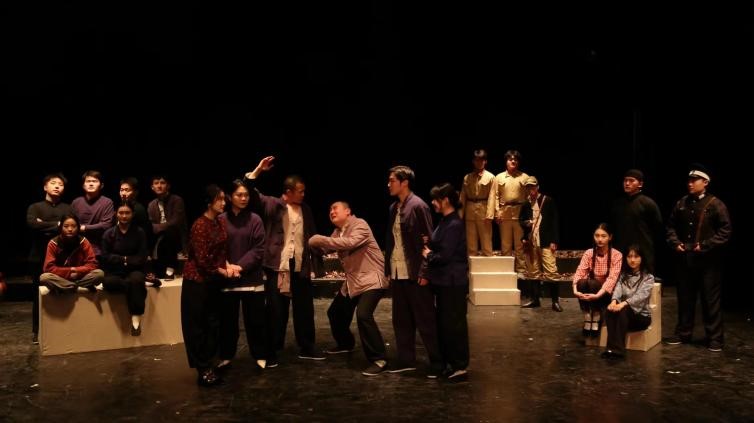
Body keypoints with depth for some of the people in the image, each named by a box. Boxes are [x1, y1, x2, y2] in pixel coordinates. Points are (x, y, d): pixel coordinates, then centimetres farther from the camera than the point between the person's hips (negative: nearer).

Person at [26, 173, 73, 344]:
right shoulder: (35, 207, 8)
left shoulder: (68, 208, 12)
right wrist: (56, 225, -10)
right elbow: (32, 224, -12)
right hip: (39, 258, -1)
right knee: (39, 295, 5)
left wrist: (45, 227, -9)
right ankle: (37, 331, 17)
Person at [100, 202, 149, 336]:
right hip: (114, 272, 1)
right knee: (108, 282, -33)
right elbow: (105, 257, -1)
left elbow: (142, 258, -1)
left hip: (134, 270, -1)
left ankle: (136, 317, -30)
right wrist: (124, 259, -7)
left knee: (136, 280, -35)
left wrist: (125, 261, -8)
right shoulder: (109, 234, 7)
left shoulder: (139, 232, 4)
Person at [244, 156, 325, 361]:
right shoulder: (272, 205, 0)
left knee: (304, 309, 10)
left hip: (301, 267, 4)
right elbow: (249, 191, -10)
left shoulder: (305, 209, 12)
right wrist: (258, 170, -21)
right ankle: (274, 350, 16)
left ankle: (306, 348, 22)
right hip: (278, 266, -4)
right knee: (277, 311, 3)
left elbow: (312, 236, 13)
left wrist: (316, 263, 7)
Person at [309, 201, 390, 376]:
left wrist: (321, 239, -28)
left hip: (371, 279, -9)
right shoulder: (337, 232, 14)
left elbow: (350, 243, -31)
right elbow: (325, 249, 7)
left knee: (363, 315, -27)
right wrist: (316, 243, -14)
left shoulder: (360, 225, -14)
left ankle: (378, 359, -17)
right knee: (335, 312, 17)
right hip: (353, 281, 9)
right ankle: (346, 344, 43)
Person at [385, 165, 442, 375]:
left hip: (415, 274, -7)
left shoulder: (418, 206, -11)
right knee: (401, 320, 13)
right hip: (398, 274, 8)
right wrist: (389, 270, 10)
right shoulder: (394, 208, 11)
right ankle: (406, 360, 24)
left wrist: (424, 273, -17)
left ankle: (437, 362, 13)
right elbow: (391, 240, 13)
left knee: (425, 320, 1)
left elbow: (428, 241, -14)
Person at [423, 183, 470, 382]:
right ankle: (449, 362, 27)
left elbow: (444, 256, -22)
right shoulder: (445, 222, 10)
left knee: (454, 324, -1)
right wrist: (429, 251, 0)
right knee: (444, 323, 16)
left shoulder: (454, 224, -19)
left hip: (453, 283, -10)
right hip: (444, 282, 10)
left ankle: (460, 367, 9)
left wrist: (428, 255, -7)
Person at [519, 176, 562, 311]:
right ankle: (534, 299, 17)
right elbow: (522, 221, 20)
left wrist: (554, 241, -10)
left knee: (551, 272, -7)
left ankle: (555, 301, -2)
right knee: (533, 272, 9)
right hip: (530, 242, 4)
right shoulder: (526, 204, 10)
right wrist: (525, 223, -5)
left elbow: (555, 221, -4)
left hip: (546, 242, -4)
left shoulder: (548, 201, -2)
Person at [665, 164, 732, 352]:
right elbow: (671, 226, 17)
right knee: (685, 299, 13)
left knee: (711, 300, 1)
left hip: (708, 260, -5)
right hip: (684, 259, 5)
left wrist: (706, 245, -16)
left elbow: (726, 230, -10)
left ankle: (715, 338, 11)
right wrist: (675, 243, 0)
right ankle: (683, 333, 24)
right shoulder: (682, 203, 9)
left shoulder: (715, 204, -6)